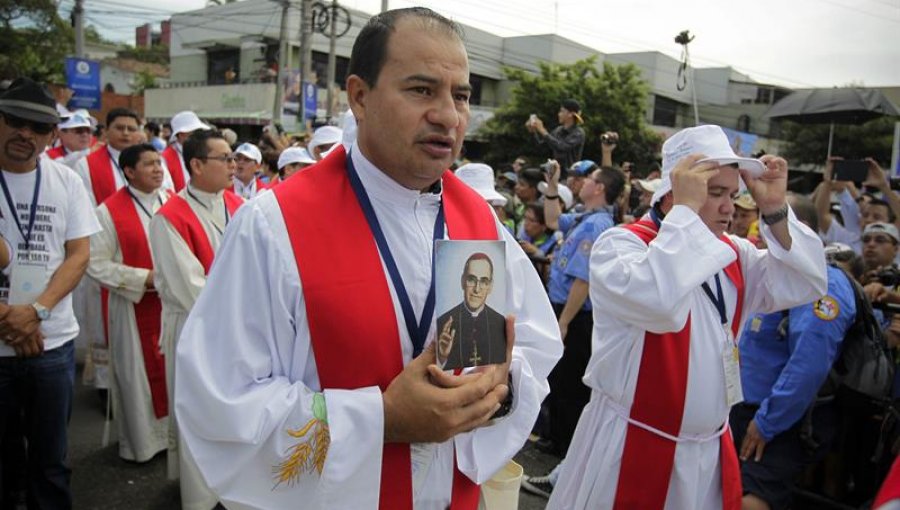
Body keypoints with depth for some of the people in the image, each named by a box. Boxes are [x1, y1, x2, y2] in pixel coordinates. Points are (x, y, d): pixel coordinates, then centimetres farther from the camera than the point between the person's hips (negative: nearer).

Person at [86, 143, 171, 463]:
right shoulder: (110, 211, -10)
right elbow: (97, 265, -11)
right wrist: (144, 278, -17)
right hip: (134, 305, -3)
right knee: (140, 370, 9)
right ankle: (140, 439, 28)